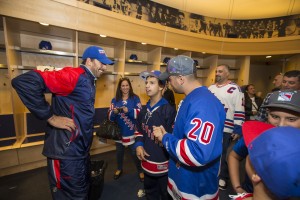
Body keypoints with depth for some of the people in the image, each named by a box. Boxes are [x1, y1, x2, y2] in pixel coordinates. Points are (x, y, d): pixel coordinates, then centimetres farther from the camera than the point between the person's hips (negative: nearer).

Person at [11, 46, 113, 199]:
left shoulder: (88, 81, 11)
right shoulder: (74, 75, -19)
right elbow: (24, 81, -27)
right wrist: (50, 117, -23)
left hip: (81, 151, 9)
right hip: (66, 152, -9)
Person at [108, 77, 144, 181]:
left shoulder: (135, 98, -4)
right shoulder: (115, 100, 4)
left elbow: (140, 113, -13)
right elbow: (110, 116, -1)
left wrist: (128, 110, -29)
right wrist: (114, 112, -23)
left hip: (132, 131, -3)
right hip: (119, 131, 3)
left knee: (135, 152, 7)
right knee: (119, 151, 20)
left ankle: (140, 171, 32)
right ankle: (119, 169, 45)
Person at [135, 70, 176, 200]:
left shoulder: (168, 110, -21)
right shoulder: (144, 110, 3)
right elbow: (139, 130, 12)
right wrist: (139, 145, -2)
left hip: (163, 164, -6)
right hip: (147, 162, 7)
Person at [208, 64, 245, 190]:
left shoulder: (235, 89, -8)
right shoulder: (210, 89, 9)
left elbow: (240, 111, -11)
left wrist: (238, 130, -14)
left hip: (226, 129, -5)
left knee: (224, 154, 11)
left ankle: (223, 177, 33)